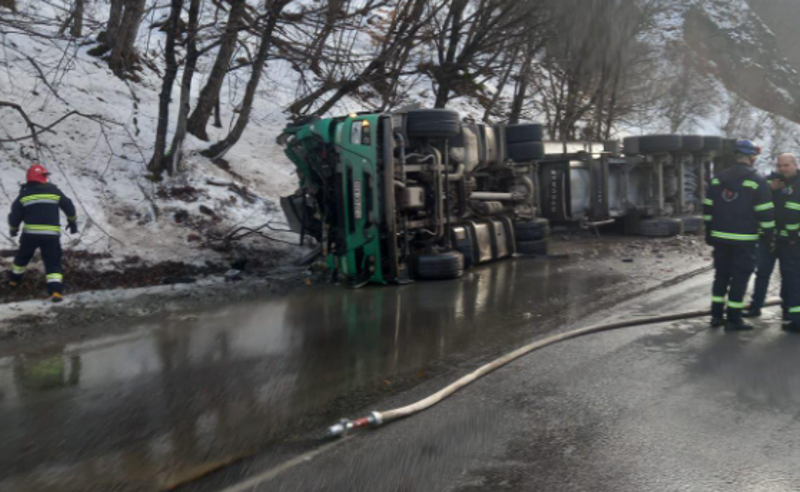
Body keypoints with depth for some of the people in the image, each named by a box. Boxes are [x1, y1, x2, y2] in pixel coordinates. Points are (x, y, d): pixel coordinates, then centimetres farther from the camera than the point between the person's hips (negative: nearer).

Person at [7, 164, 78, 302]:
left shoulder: (24, 194, 3)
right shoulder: (54, 191, 3)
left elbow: (15, 214, 5)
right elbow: (69, 207, 10)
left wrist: (13, 229, 23)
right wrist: (73, 222, 25)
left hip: (30, 233, 1)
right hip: (51, 234, -1)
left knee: (22, 257, 25)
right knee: (53, 263, 0)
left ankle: (14, 279, 44)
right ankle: (56, 290, -16)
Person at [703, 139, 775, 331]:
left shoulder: (718, 179, 8)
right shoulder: (756, 181, -8)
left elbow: (708, 208, 11)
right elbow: (765, 213, -9)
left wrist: (709, 233, 18)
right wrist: (769, 236, -1)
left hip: (720, 237, 5)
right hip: (744, 239, -5)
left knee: (721, 275, 14)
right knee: (740, 277, 2)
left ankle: (716, 315, 16)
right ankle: (734, 319, 4)